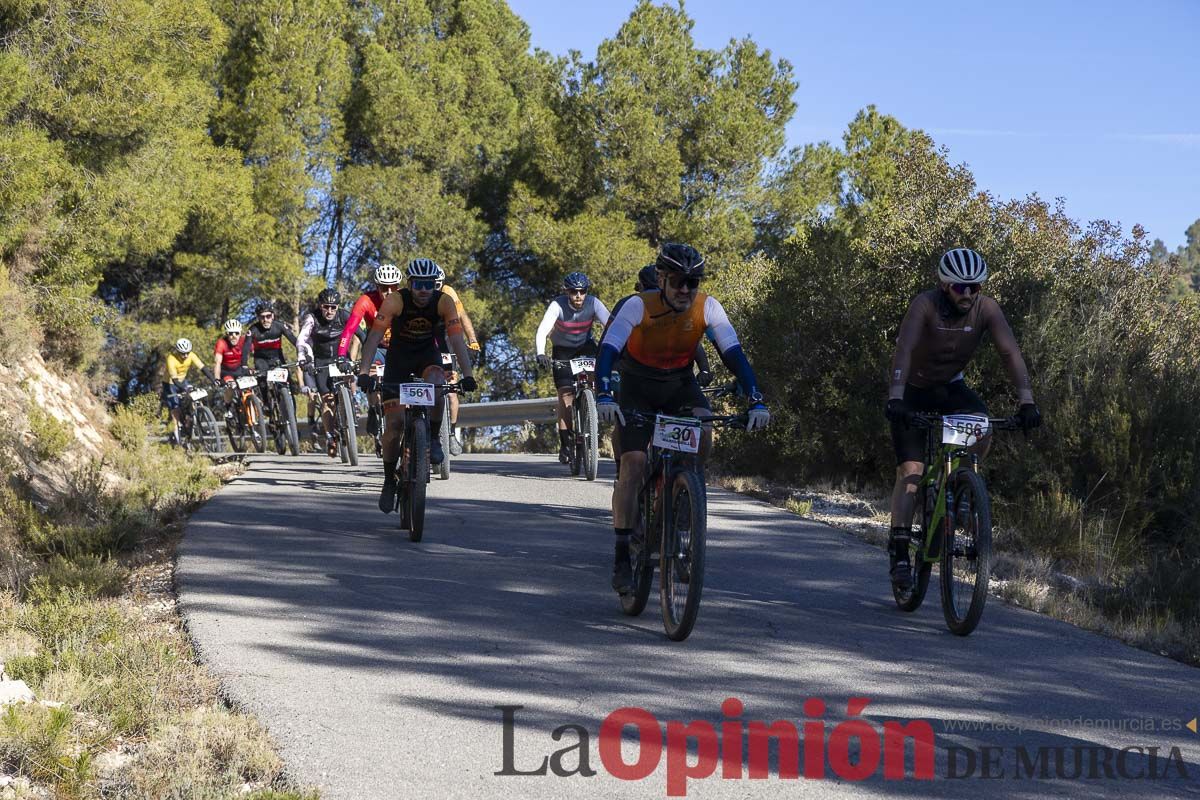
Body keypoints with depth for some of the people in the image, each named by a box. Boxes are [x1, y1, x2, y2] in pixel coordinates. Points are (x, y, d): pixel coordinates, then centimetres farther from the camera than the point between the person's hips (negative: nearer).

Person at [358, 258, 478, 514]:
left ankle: (433, 439, -12)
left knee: (437, 384, -35)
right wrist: (364, 372, -44)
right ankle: (389, 481, 8)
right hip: (398, 356, -1)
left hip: (427, 354, 1)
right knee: (395, 421, -9)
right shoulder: (395, 301, -26)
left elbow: (457, 339, -27)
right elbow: (374, 336, -32)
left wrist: (467, 375, -39)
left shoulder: (443, 302, -22)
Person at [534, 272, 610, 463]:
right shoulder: (557, 305, -26)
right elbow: (542, 331, -34)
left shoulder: (593, 304, -21)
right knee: (566, 392, -14)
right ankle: (565, 442, -10)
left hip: (586, 347, 2)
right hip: (563, 349, -2)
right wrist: (541, 354, -51)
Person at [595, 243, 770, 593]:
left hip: (681, 383, 2)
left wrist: (756, 402, -35)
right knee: (633, 462, -16)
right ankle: (622, 555, -10)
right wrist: (604, 397, -51)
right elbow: (608, 350, -34)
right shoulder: (639, 306, -26)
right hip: (638, 385, -2)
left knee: (703, 434, -28)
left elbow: (734, 354, -23)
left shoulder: (707, 307, -19)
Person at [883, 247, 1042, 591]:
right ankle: (898, 550, -12)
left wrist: (1026, 401, -39)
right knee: (911, 471, -14)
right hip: (913, 390, -3)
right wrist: (895, 398, -53)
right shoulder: (925, 304, -27)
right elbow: (904, 350, -40)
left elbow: (1010, 352, -26)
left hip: (950, 387, 3)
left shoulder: (986, 309, -18)